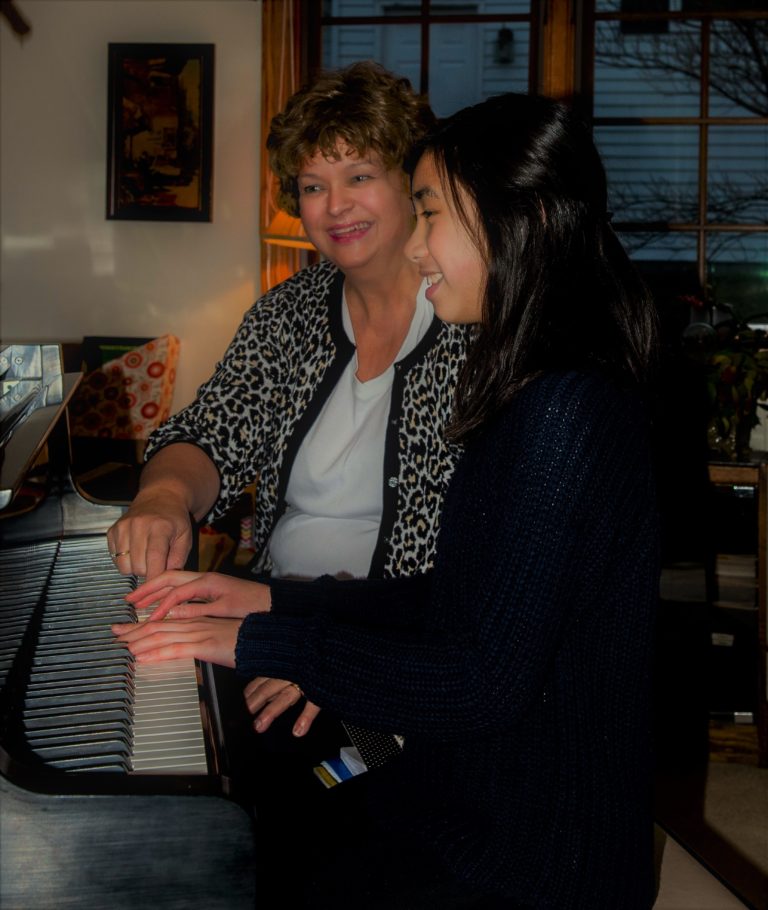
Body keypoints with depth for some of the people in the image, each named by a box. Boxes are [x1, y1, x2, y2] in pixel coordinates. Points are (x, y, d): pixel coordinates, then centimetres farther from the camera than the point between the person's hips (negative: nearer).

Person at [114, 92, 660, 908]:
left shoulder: (567, 409, -23)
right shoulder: (540, 390, 8)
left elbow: (484, 683, -25)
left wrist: (259, 643, -18)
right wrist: (271, 600, 9)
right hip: (464, 792, 8)